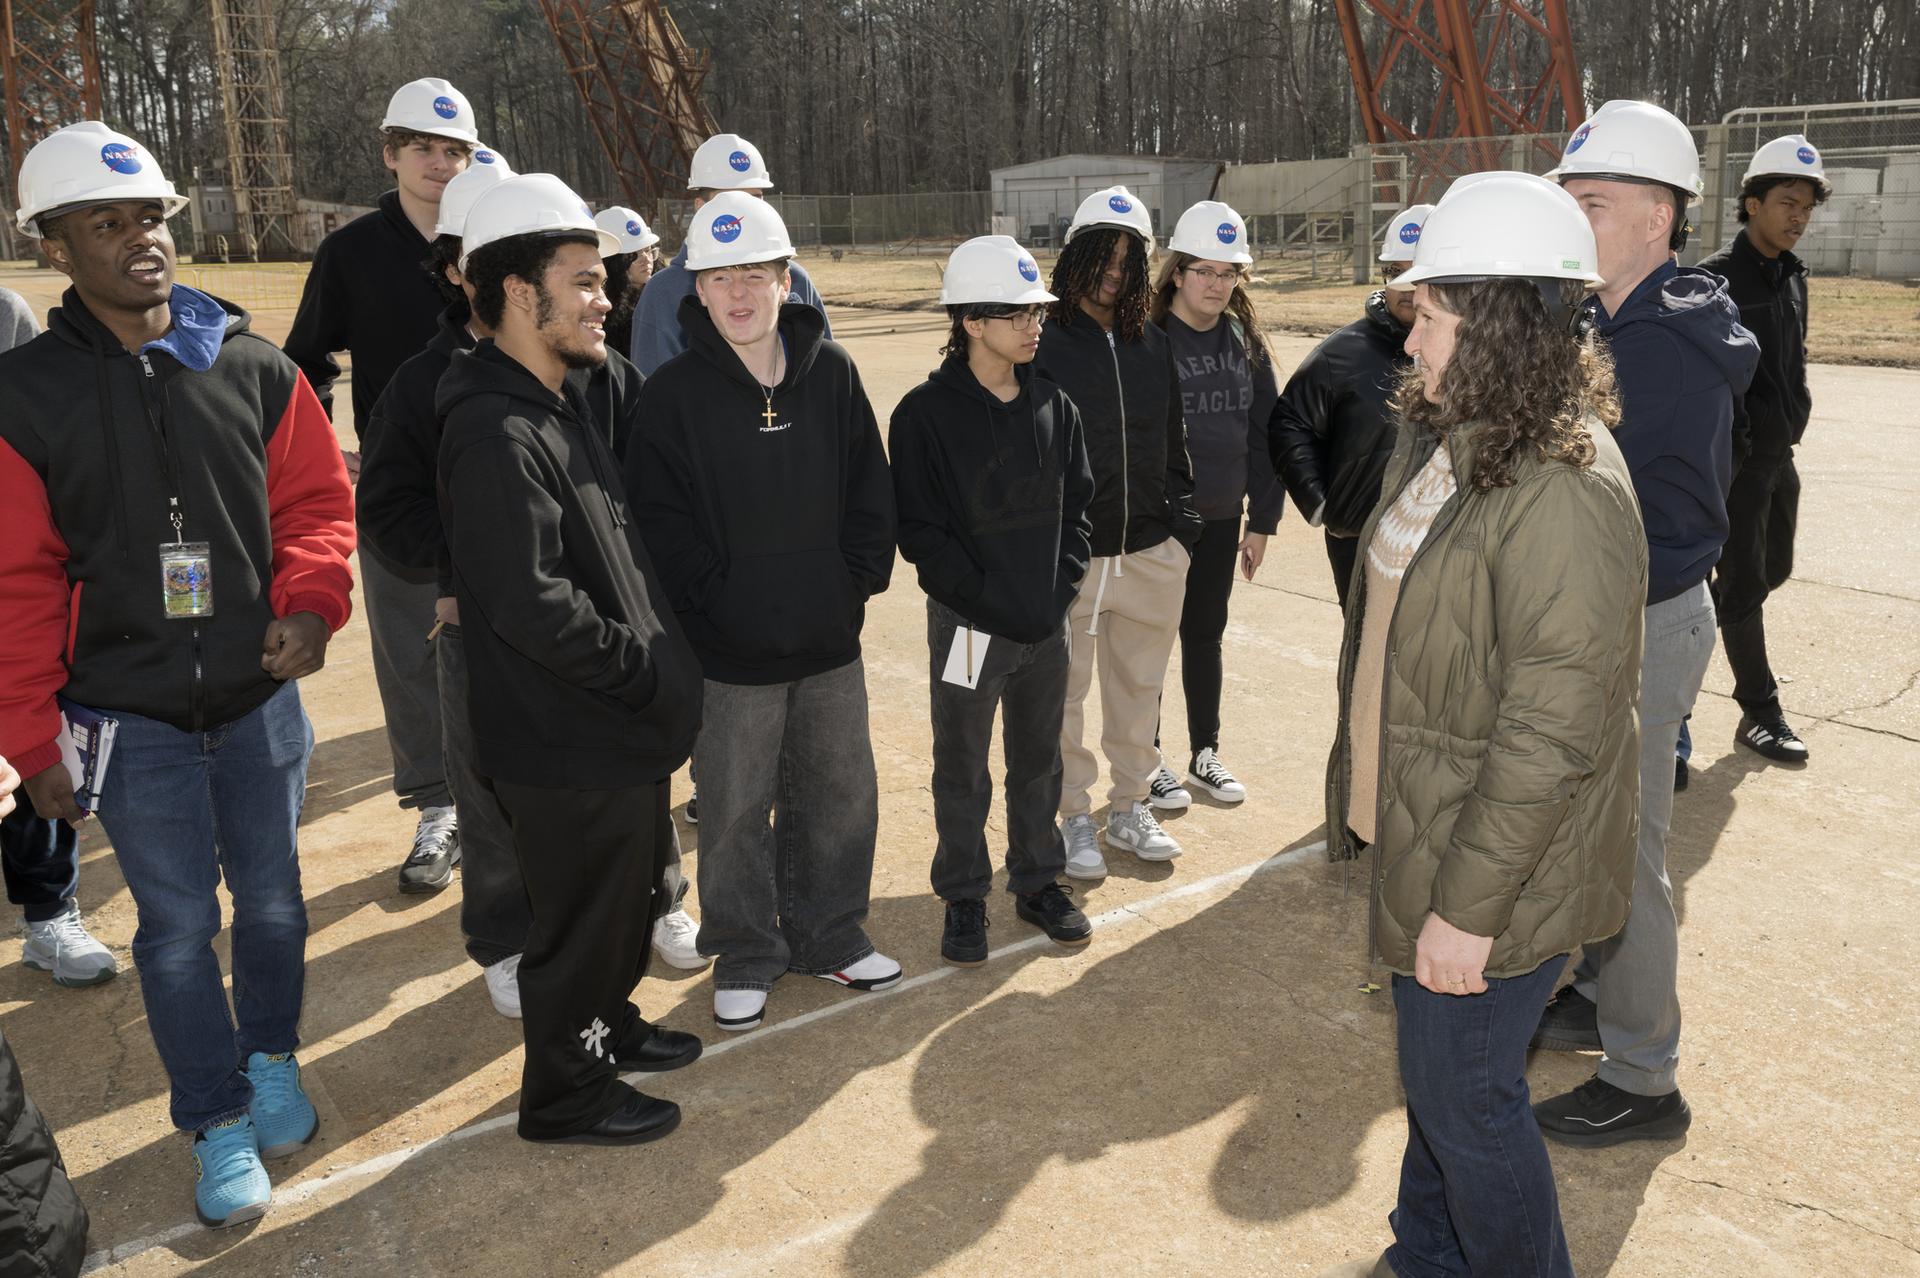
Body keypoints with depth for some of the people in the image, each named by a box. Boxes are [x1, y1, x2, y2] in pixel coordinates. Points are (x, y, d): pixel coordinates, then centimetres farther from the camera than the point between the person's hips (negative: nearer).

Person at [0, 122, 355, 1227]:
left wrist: (311, 599, -16)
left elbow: (318, 496, 3)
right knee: (178, 924, 8)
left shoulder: (255, 367, -2)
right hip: (130, 719, -2)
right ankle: (218, 1124, 26)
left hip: (261, 699, 2)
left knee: (272, 897, 16)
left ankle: (271, 1060, 40)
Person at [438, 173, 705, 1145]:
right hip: (569, 744, -10)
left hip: (622, 731, 10)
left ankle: (607, 1025, 47)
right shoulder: (496, 435, -23)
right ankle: (565, 1093, 29)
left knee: (631, 893, 25)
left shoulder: (564, 404, 10)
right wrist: (647, 671, -17)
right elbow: (534, 606, -28)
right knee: (584, 916, 8)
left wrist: (658, 656, 9)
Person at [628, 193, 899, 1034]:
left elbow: (870, 491, 6)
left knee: (839, 794, 14)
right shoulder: (672, 395, -8)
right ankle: (745, 954, 28)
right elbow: (661, 521, -9)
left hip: (830, 641, 3)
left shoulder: (831, 373, 1)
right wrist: (719, 602, -13)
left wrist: (859, 581, -2)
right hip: (730, 651, -3)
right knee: (736, 809, 8)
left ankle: (827, 935, 35)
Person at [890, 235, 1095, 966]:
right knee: (962, 770, 9)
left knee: (1038, 760, 17)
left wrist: (1060, 590, -2)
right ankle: (964, 898, 26)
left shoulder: (1053, 406, 4)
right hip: (969, 624, -4)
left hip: (1047, 623, 4)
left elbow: (1077, 504, 9)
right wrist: (990, 599, -15)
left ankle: (1038, 881, 34)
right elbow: (920, 529, -13)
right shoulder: (926, 414, -12)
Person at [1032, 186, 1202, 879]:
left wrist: (1180, 524, 10)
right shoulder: (1045, 341, -8)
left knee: (1139, 685, 16)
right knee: (1065, 692, 6)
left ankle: (1130, 807, 32)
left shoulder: (1153, 345, 10)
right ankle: (1075, 817, 22)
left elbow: (1172, 444, 15)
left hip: (1152, 553, 5)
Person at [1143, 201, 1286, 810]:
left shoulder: (1245, 341, 4)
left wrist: (1263, 520, 6)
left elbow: (1264, 433, 7)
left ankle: (1205, 753, 30)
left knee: (1205, 635, 16)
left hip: (1220, 519, 5)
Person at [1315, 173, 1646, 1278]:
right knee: (1433, 1071, 24)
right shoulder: (1443, 440, 5)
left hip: (1498, 865, -9)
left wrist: (1471, 905, -23)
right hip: (1423, 833, 9)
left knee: (1466, 1096, 7)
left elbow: (1555, 724, -27)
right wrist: (1362, 790, 18)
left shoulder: (1565, 489, -26)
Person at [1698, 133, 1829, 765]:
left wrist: (1795, 416, 12)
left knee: (1772, 569, 17)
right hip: (1736, 458, -8)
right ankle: (1760, 713, 8)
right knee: (1744, 583, 0)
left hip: (1779, 453, 8)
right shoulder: (1717, 278, -14)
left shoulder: (1793, 276, 10)